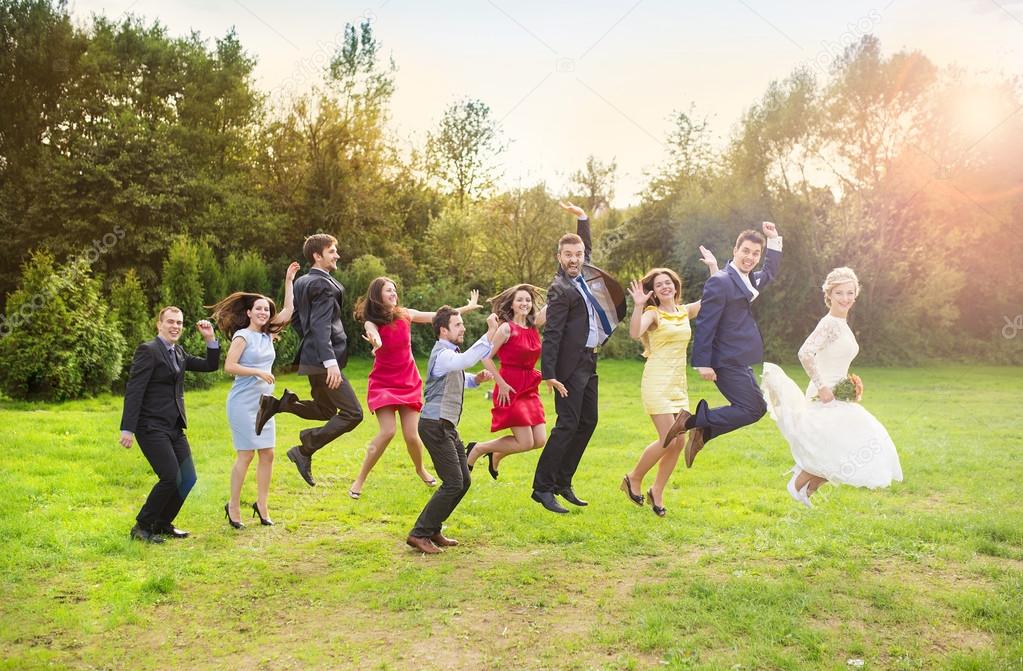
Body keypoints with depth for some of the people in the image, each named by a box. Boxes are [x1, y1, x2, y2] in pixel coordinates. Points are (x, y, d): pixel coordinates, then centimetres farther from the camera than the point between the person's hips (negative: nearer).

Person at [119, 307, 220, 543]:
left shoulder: (178, 352, 14)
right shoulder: (148, 350, -10)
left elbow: (210, 366, 20)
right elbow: (133, 391, -15)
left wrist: (210, 339, 5)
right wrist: (127, 429, -20)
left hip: (175, 427, 8)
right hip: (152, 428, -8)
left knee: (188, 478, 7)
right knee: (171, 478, -13)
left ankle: (162, 524, 23)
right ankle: (142, 527, 5)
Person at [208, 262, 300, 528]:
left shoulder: (268, 335, 12)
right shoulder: (242, 336, -7)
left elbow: (288, 312, 11)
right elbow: (229, 367, -14)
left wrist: (289, 281, 11)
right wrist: (259, 372, -16)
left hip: (263, 404, 7)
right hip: (243, 403, -7)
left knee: (267, 454, 4)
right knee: (245, 455, -5)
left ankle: (261, 505, 13)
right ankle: (233, 506, 7)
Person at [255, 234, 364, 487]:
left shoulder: (302, 282, 13)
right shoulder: (324, 285, -16)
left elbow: (295, 319, 21)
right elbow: (321, 326, -25)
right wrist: (330, 362, -30)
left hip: (312, 357, 10)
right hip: (322, 361, -10)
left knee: (325, 411, 23)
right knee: (352, 413, -6)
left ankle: (275, 404, 11)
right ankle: (305, 450, -4)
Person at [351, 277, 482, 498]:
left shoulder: (405, 314, -4)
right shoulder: (372, 322, -12)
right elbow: (375, 336, -35)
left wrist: (467, 307, 2)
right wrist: (376, 341, -59)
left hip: (408, 382, 2)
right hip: (383, 383, -2)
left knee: (411, 435, -1)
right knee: (388, 431, -18)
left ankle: (420, 469, 31)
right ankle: (360, 479, -3)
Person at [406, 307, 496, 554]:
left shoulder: (451, 353, 16)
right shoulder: (442, 355, -16)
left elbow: (460, 379, 31)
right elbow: (465, 360, -39)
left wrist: (477, 378, 10)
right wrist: (489, 337, -43)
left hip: (447, 426, 10)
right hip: (435, 425, -10)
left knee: (463, 480, 12)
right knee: (453, 483, -11)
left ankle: (432, 529, 21)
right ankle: (419, 534, -3)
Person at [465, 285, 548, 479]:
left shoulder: (534, 325, 8)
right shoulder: (507, 328, -10)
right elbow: (486, 357, -11)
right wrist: (501, 384, -14)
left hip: (530, 390, 7)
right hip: (510, 389, -7)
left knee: (539, 441, 2)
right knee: (525, 443, -9)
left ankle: (496, 455, 26)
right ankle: (476, 450, 10)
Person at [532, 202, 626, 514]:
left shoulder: (583, 273, 11)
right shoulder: (560, 289, -14)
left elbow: (586, 244, 33)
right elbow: (551, 334, -19)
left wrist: (582, 216, 23)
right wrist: (549, 374, -24)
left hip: (588, 362, 9)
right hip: (571, 365, -9)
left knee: (588, 422, 11)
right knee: (567, 424, -10)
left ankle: (563, 483, 19)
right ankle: (542, 488, -4)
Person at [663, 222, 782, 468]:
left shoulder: (749, 280, 14)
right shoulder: (719, 282, -15)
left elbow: (770, 272, 36)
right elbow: (704, 325, -18)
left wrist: (774, 240, 24)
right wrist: (703, 363, -22)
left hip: (740, 362, 10)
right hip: (727, 362, -10)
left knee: (756, 408, 15)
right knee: (753, 409, -9)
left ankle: (702, 432, 13)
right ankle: (691, 421, -7)